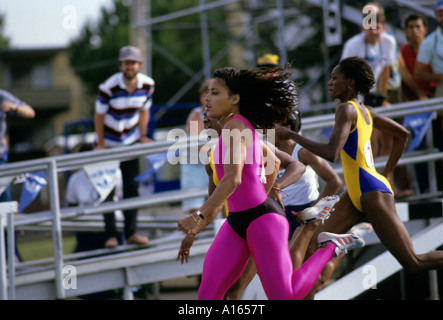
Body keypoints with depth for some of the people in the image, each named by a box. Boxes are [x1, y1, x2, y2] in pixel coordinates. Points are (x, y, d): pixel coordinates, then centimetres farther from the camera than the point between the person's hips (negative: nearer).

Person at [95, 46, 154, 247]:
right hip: (109, 142, -4)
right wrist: (100, 145, -11)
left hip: (130, 141, 4)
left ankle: (131, 232, 11)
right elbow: (99, 115, -14)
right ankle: (111, 235, 5)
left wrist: (142, 136, 3)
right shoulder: (109, 87, -25)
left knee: (132, 188, 4)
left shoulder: (147, 85, -11)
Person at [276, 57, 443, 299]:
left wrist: (292, 135, -17)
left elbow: (331, 153, -26)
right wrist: (387, 174, 25)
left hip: (372, 194, -10)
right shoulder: (364, 111, 13)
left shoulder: (347, 109, -14)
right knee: (314, 246, 0)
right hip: (356, 196, 10)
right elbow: (402, 134, 24)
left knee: (413, 263, -6)